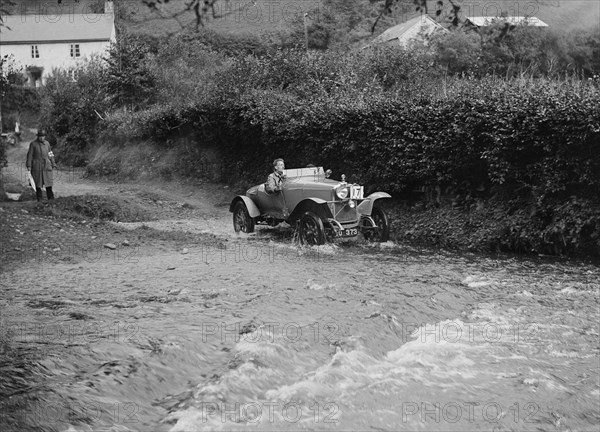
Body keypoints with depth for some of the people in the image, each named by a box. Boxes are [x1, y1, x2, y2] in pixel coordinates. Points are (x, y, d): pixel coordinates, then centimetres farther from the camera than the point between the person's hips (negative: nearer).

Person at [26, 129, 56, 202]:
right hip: (37, 167, -3)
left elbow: (50, 155, 15)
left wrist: (53, 164, 13)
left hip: (46, 166, 3)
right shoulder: (33, 144, -3)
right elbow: (30, 155, -4)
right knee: (38, 184, 1)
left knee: (49, 183, -3)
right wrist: (29, 166, -9)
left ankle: (51, 199, 1)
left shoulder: (47, 143, 8)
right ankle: (39, 200, 8)